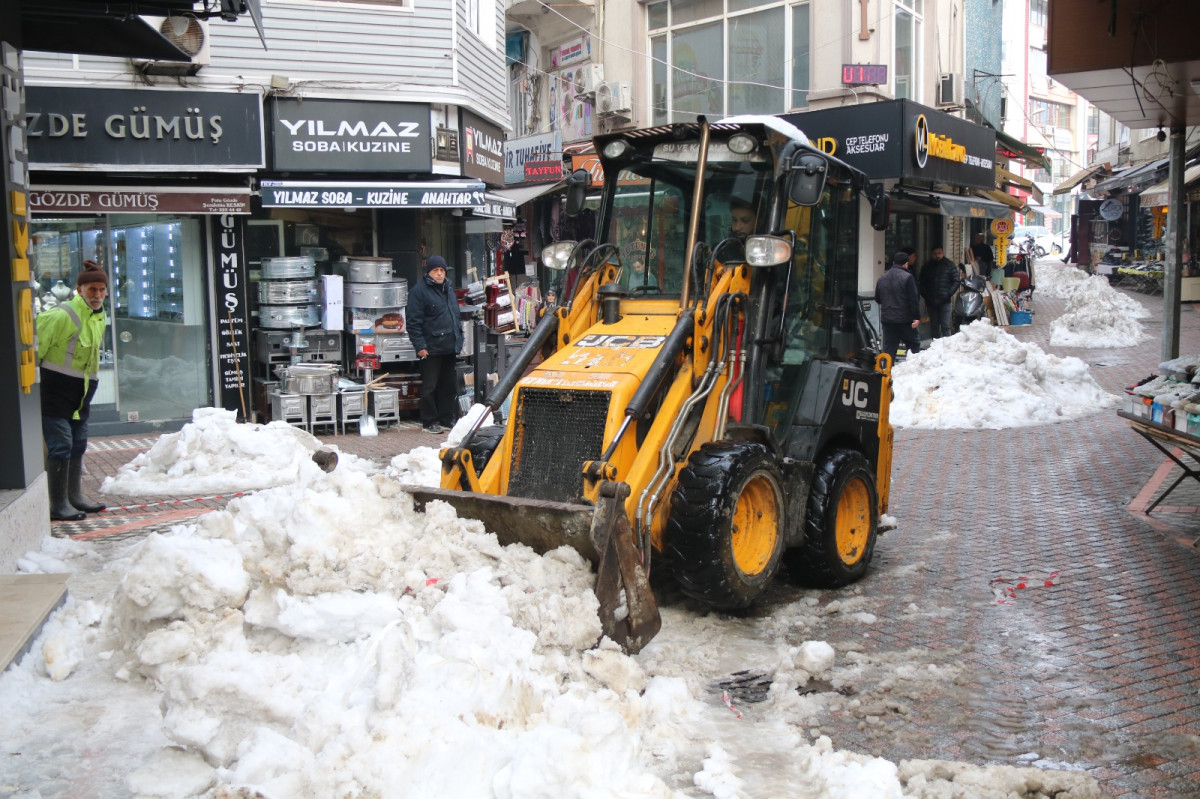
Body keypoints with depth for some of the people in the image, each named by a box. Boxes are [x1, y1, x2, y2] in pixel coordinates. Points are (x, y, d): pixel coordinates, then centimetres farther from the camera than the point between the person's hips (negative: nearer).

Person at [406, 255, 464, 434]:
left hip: (450, 349, 7)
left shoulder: (448, 291, 17)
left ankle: (447, 418, 22)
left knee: (449, 386, 12)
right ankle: (429, 422, 7)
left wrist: (459, 341, 18)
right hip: (431, 349, -7)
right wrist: (420, 346, -18)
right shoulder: (419, 291, -7)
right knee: (430, 387, -1)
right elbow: (413, 321, -13)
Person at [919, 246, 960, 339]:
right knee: (934, 326, 9)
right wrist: (925, 295, 0)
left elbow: (956, 281, 1)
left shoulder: (950, 265, 2)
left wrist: (948, 294, -10)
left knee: (945, 326, -7)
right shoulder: (927, 266, 9)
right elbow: (921, 283, 13)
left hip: (944, 301, -3)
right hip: (931, 302, 3)